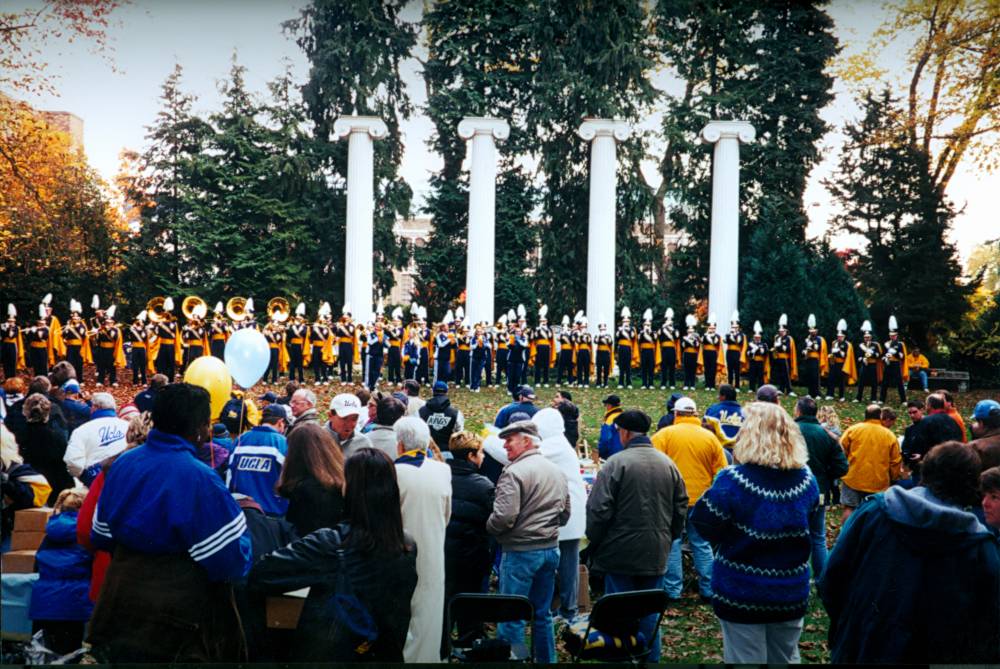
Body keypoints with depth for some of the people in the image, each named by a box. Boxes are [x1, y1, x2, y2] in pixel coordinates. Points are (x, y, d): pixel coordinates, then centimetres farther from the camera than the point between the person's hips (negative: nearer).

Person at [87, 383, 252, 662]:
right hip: (178, 624, -7)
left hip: (120, 608, 7)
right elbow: (231, 561, -21)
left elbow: (102, 538, 11)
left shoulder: (123, 462, -1)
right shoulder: (198, 478, -23)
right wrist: (242, 519, -3)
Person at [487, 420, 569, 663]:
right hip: (551, 548, 8)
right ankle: (546, 659, 25)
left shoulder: (514, 472, -15)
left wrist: (489, 528, -2)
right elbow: (565, 514, 16)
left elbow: (504, 517, -21)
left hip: (520, 551, -8)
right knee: (542, 614, 17)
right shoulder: (557, 472, 10)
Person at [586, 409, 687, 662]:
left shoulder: (616, 462, -12)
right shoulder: (668, 464, 5)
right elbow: (681, 508, 11)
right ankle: (650, 658, 21)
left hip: (621, 553, -5)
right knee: (649, 613, 14)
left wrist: (594, 542, 1)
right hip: (656, 554, 5)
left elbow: (598, 510, -13)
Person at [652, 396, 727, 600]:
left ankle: (672, 590, 9)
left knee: (671, 545, 6)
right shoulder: (710, 437, 3)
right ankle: (708, 590, 17)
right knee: (702, 545, 12)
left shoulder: (664, 434, -4)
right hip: (701, 501, 2)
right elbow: (721, 473, 5)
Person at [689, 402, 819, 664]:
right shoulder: (806, 479, -4)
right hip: (792, 593, 5)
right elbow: (811, 528, 11)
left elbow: (702, 523, -16)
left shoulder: (734, 480, -21)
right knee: (785, 659, 21)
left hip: (743, 593, -4)